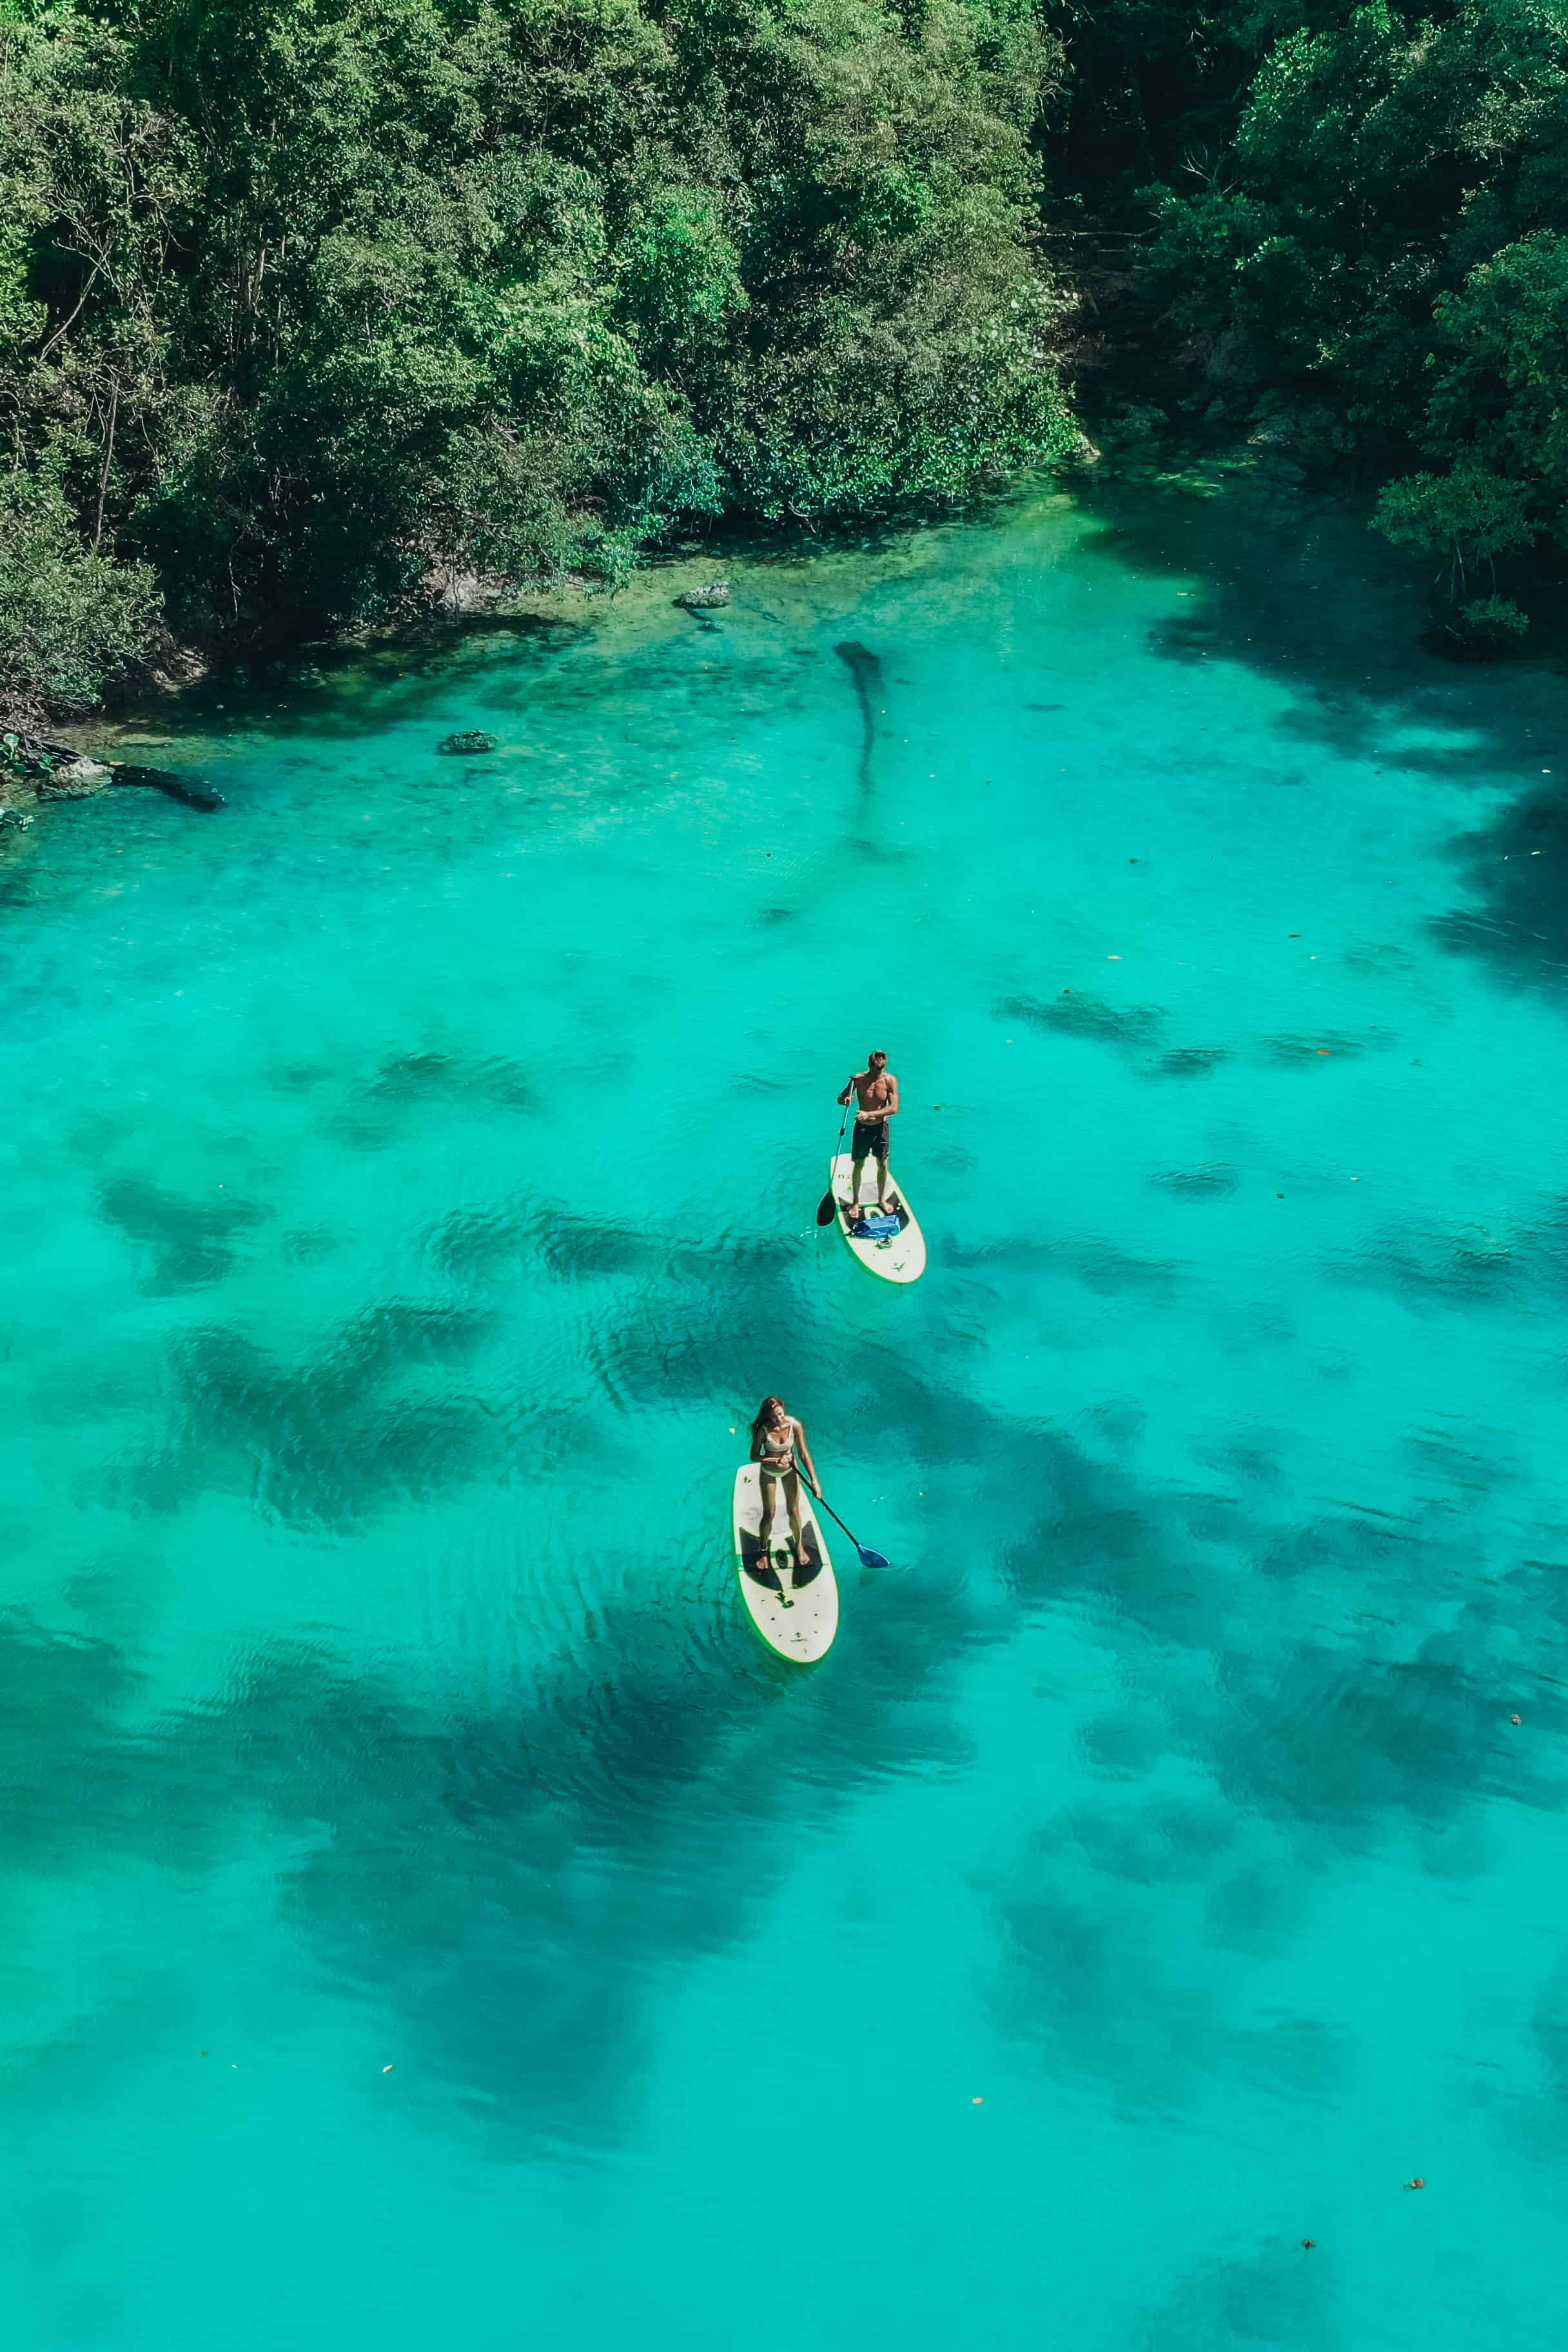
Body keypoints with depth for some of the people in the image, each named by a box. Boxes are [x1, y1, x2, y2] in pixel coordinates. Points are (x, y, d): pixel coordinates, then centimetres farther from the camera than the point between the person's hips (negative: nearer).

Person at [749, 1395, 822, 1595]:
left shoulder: (794, 1425, -26)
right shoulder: (763, 1430, -29)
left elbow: (804, 1454, -18)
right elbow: (754, 1456, -16)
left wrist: (814, 1480, -21)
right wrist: (776, 1460, -29)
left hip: (790, 1470, 1)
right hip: (768, 1472, -1)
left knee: (794, 1511, 8)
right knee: (769, 1515, 7)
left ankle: (798, 1545, 35)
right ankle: (764, 1550, 33)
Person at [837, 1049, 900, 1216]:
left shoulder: (890, 1080, -14)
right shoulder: (859, 1078, -12)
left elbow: (894, 1109, -20)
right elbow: (841, 1098, -4)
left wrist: (870, 1114, -29)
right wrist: (844, 1100, -30)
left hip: (880, 1128, 0)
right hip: (862, 1127, 0)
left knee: (882, 1165, 10)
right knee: (858, 1165, 7)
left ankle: (881, 1199, 31)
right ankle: (855, 1202, 22)